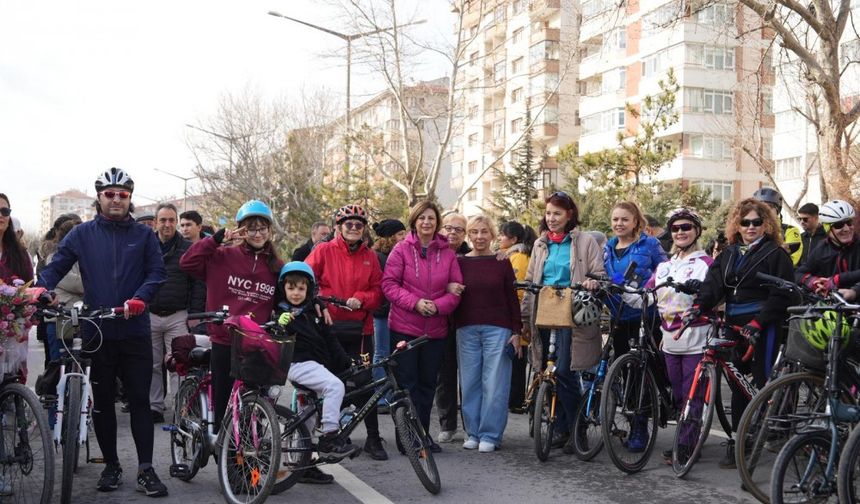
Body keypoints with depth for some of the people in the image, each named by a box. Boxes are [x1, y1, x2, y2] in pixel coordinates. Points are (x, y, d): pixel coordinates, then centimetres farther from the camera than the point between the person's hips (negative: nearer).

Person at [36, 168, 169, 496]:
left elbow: (157, 272, -2)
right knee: (102, 402, 9)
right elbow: (57, 265, 0)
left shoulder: (144, 235, 7)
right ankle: (111, 465, 22)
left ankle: (146, 469, 5)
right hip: (97, 333, 1)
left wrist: (140, 298, -20)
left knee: (140, 400, 0)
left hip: (135, 331, -1)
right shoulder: (83, 234, 7)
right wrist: (42, 288, -20)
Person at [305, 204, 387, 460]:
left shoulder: (370, 256, 9)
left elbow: (378, 290, 8)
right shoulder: (324, 251, 2)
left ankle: (373, 439, 8)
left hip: (360, 328, 1)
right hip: (330, 326, -1)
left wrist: (360, 299, -11)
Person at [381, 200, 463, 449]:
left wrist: (439, 305, -14)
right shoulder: (402, 249, -2)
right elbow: (389, 283, -6)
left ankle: (423, 433, 23)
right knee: (407, 383, 0)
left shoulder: (448, 253, 6)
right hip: (404, 328, -3)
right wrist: (414, 302, -17)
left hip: (435, 330, 3)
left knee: (428, 383, 11)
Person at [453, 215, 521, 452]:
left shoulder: (502, 263, 4)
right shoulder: (460, 262, 7)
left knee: (494, 384, -2)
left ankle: (490, 435, 6)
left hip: (497, 329, -2)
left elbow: (512, 298, 5)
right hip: (466, 329, 2)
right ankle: (473, 432, 15)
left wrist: (516, 331, 0)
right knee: (470, 383, 5)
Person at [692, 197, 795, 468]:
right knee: (737, 386, 8)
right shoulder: (729, 254, 16)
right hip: (735, 326, 6)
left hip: (763, 328, -6)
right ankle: (735, 443, 14)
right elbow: (713, 283, 2)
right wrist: (699, 306, -17)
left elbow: (780, 296, -9)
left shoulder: (775, 253, -2)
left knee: (762, 381, -7)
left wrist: (757, 323, -20)